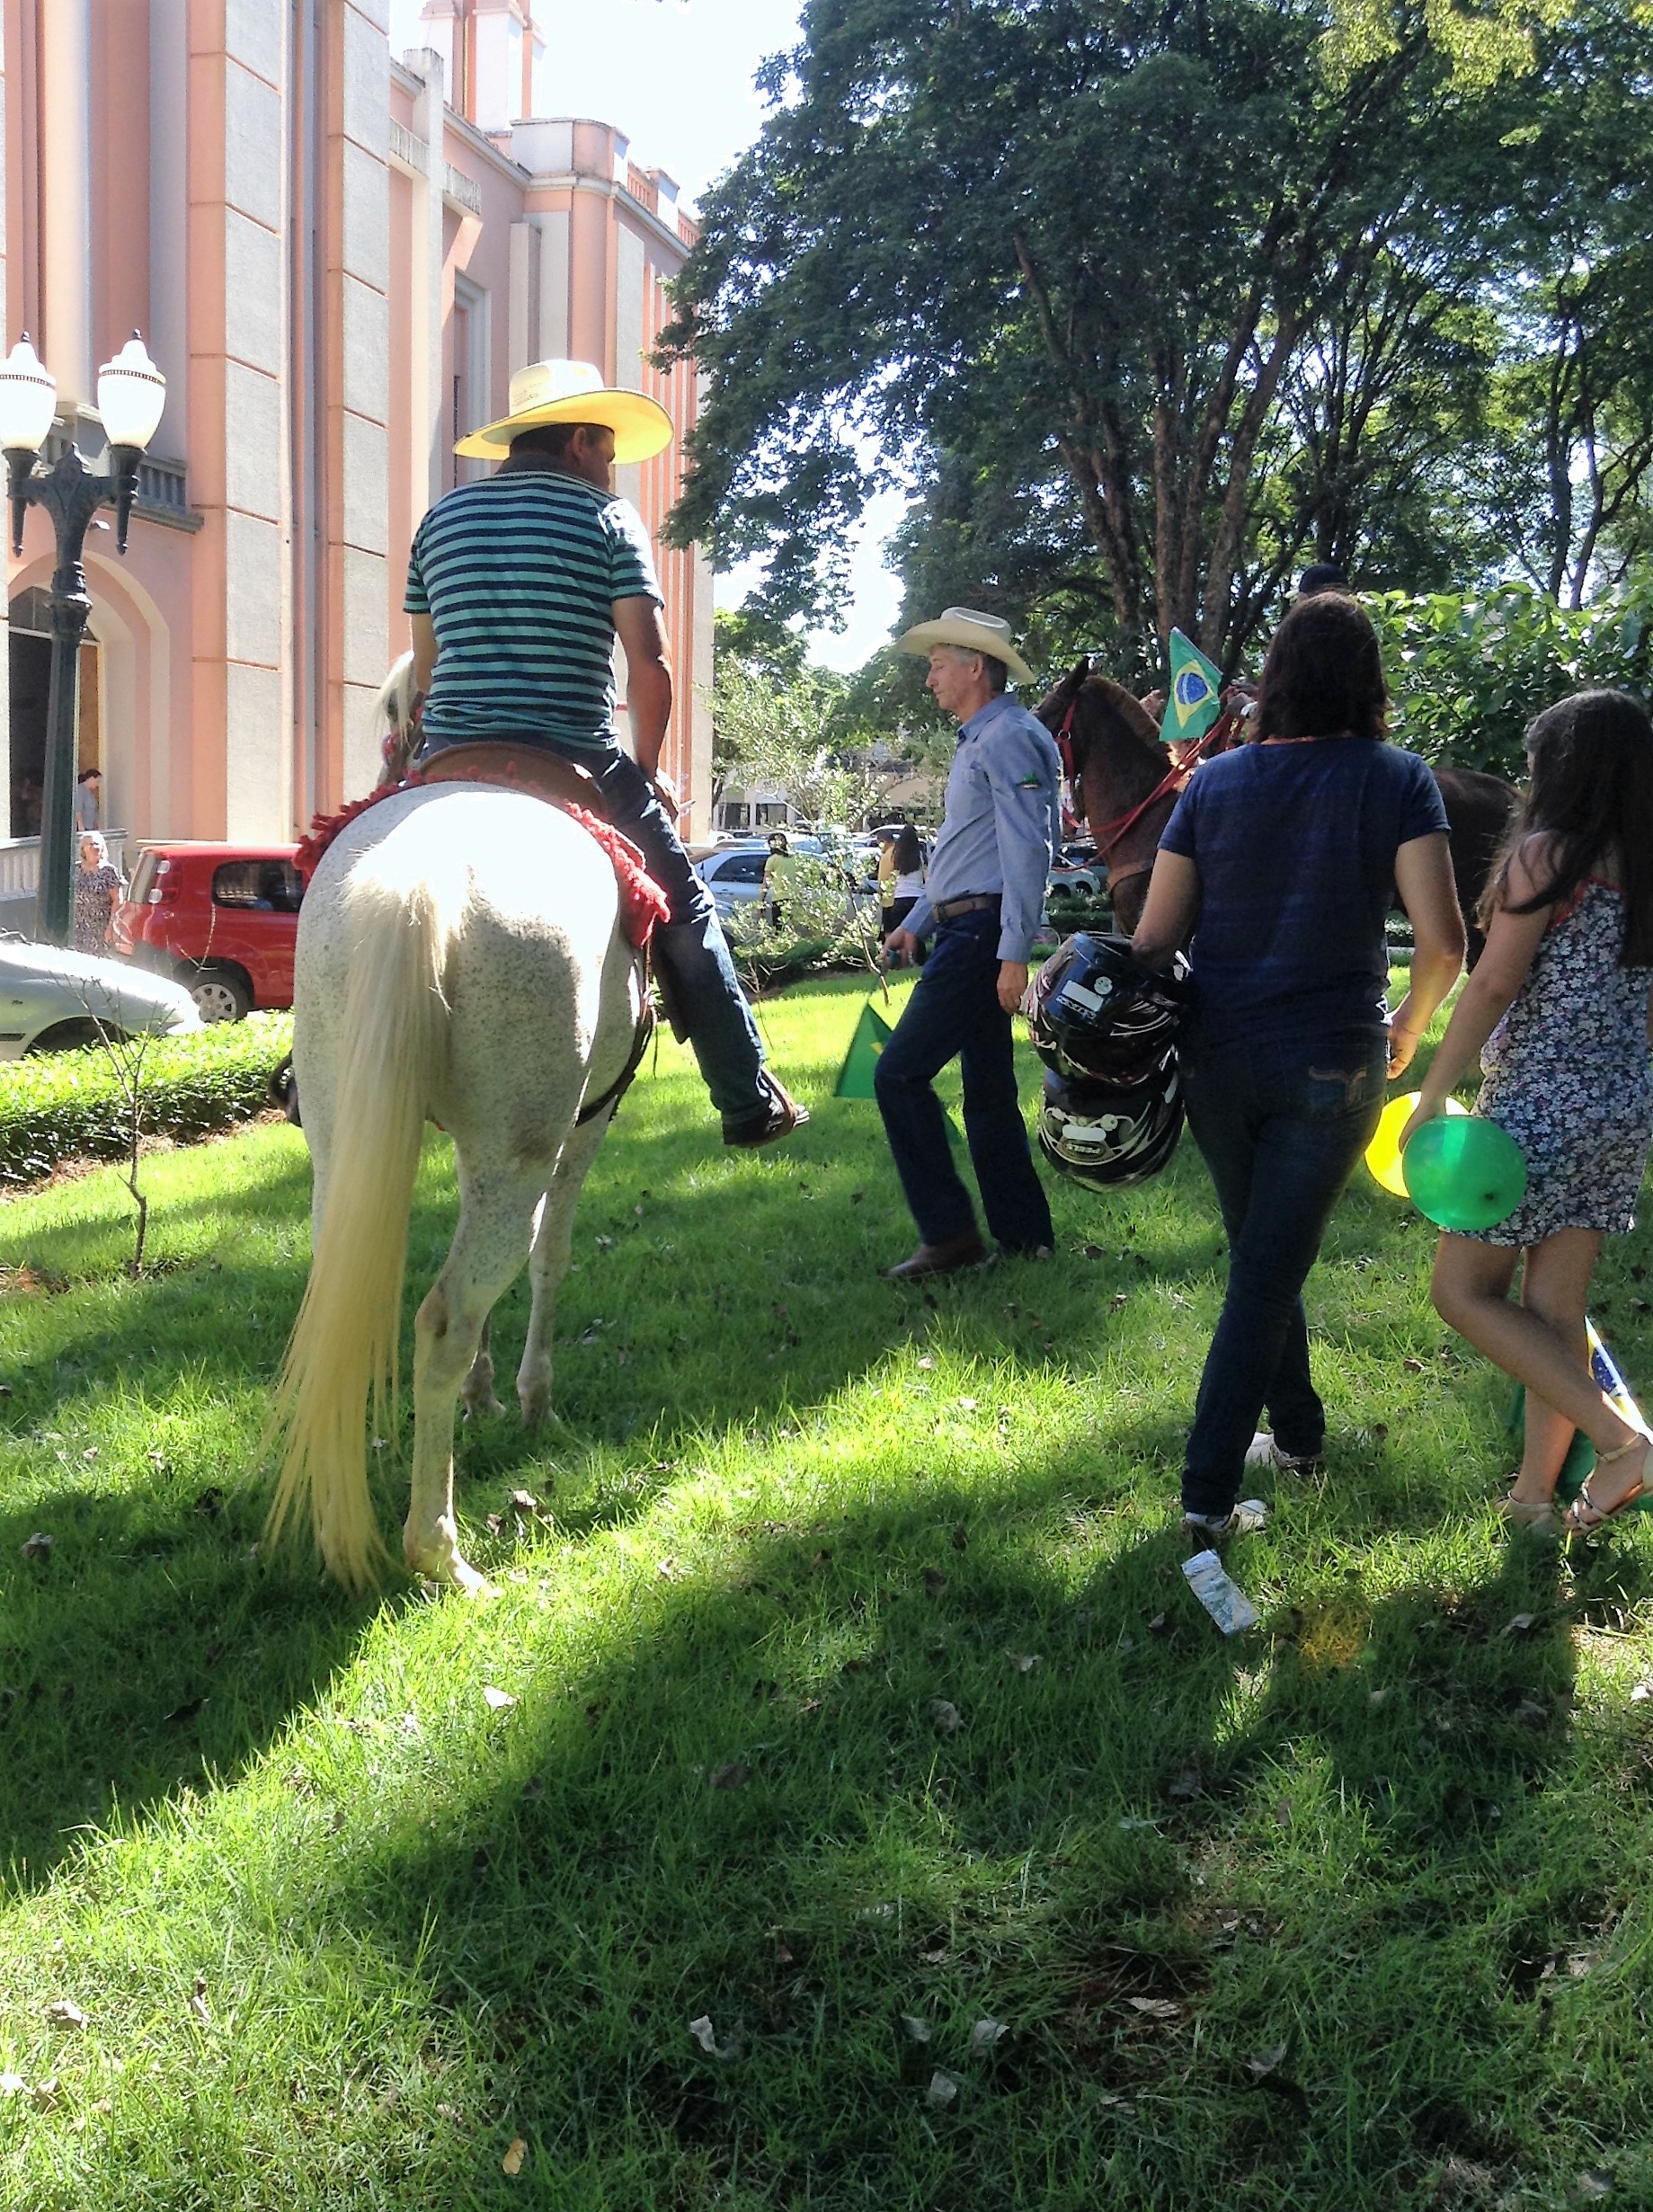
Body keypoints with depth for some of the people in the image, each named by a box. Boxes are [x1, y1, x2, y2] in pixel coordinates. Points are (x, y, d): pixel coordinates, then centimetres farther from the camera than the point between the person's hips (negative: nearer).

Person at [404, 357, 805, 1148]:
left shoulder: (440, 518, 15)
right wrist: (647, 773, 5)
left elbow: (425, 668, 16)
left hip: (450, 759, 4)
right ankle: (749, 1101, 12)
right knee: (685, 915, 11)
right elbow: (649, 661, -7)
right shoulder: (607, 518, 2)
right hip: (576, 765, -3)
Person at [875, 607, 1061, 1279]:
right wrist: (916, 923, 22)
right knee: (987, 1090, 12)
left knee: (900, 1074, -11)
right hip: (967, 929, 11)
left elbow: (1026, 850, -20)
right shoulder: (977, 742, 21)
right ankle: (1023, 1236, 17)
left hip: (983, 933, -11)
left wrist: (1014, 953, -25)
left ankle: (949, 1234, -8)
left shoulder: (1008, 738, -12)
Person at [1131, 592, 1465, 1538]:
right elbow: (1443, 940, -11)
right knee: (1269, 1273, 2)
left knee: (1261, 1257, 22)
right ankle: (1208, 1494, 0)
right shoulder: (1398, 779, -5)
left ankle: (1300, 1433, 37)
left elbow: (1153, 939, 0)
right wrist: (1407, 1031, 6)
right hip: (1331, 1063, -3)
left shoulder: (1213, 783, 3)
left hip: (1217, 1060, 3)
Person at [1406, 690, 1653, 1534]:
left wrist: (1431, 1099, -13)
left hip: (1543, 1105, -7)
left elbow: (1493, 984, -16)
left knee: (1463, 1288, 2)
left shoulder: (1547, 854, -12)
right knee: (1556, 1305, 12)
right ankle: (1536, 1492, 16)